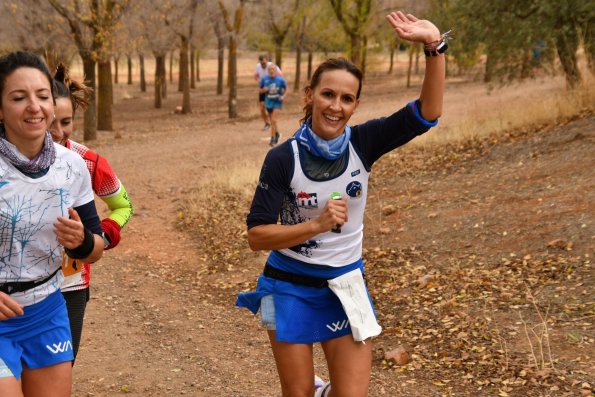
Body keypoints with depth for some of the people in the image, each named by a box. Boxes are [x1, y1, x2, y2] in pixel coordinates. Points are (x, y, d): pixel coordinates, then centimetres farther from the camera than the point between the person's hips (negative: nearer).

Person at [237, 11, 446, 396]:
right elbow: (257, 235, -17)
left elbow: (427, 113, -18)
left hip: (346, 285, 2)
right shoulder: (283, 158, -16)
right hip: (291, 288, -2)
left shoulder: (363, 143, -9)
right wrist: (317, 224, -30)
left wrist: (434, 45, -29)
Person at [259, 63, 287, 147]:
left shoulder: (280, 79, -11)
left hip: (277, 102, -3)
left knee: (273, 120, -14)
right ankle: (277, 134, 41)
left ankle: (272, 139, -6)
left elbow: (285, 89, 5)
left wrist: (283, 96, -11)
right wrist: (264, 90, -17)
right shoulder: (264, 79, -6)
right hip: (268, 102, 3)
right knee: (272, 121, 16)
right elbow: (260, 90, 5)